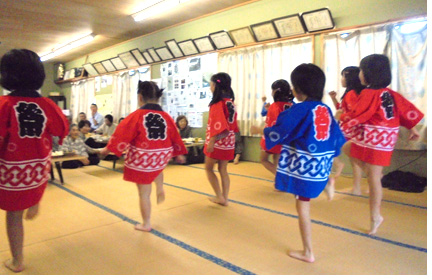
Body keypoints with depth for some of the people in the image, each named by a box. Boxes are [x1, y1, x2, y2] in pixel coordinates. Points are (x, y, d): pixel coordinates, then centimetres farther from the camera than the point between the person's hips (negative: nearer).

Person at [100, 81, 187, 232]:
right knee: (156, 168, 43)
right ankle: (160, 189, 26)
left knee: (144, 193, 10)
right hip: (162, 157, 4)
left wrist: (108, 148, 0)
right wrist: (179, 154, 20)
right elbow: (175, 137, 7)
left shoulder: (136, 115, -14)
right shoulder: (166, 116, -1)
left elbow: (122, 133, -11)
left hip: (141, 159, -4)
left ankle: (146, 224, 23)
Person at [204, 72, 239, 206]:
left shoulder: (218, 102, -16)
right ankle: (224, 198, 17)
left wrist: (211, 141, -21)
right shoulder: (230, 102, 8)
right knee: (223, 170, 13)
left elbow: (218, 124, -23)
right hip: (229, 141, 8)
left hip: (217, 141, -7)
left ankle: (220, 197, 9)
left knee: (208, 168, 9)